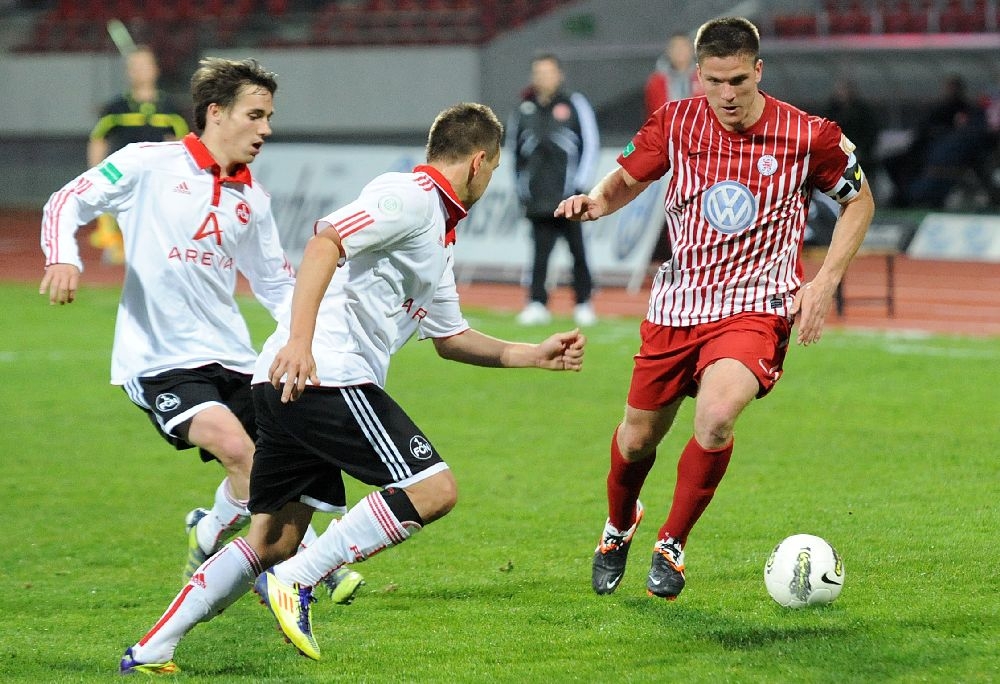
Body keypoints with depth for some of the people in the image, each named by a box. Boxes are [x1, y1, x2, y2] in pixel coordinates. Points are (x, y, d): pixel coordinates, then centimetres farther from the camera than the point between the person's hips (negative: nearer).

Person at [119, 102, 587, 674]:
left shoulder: (438, 233, 26)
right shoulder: (411, 197, -6)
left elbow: (451, 338, 35)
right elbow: (325, 242, -20)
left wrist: (538, 355, 30)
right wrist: (299, 339, -30)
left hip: (295, 380, 10)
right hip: (323, 374, -10)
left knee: (274, 540, 12)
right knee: (434, 489, -13)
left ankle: (152, 652, 11)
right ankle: (296, 582, -14)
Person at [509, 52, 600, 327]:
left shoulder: (574, 105, 3)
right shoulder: (524, 112, 11)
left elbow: (591, 144, 2)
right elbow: (514, 150, 20)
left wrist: (581, 183, -4)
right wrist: (521, 188, 14)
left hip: (568, 196, -2)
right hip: (538, 199, 2)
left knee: (578, 250, 2)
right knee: (540, 251, -3)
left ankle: (584, 303, 8)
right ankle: (537, 304, -2)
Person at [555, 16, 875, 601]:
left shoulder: (808, 136, -9)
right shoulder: (675, 124, -4)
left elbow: (860, 201, 6)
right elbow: (626, 179, 12)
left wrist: (825, 283, -4)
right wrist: (596, 200, -13)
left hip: (756, 307, -3)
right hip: (678, 303, 3)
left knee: (716, 416, -29)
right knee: (638, 437, 10)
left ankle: (673, 546, -7)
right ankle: (619, 527, 45)